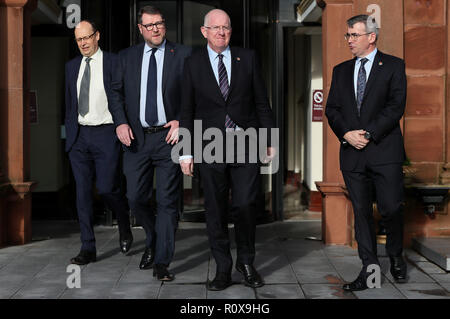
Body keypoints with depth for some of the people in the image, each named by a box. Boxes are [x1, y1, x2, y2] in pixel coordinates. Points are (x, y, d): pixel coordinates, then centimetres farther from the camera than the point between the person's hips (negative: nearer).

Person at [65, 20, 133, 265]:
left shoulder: (114, 63, -2)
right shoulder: (71, 66, 13)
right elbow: (69, 103, 17)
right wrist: (69, 132, 12)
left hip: (105, 134, -4)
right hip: (79, 136, 5)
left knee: (107, 188, -6)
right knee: (82, 192, 3)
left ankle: (125, 227, 26)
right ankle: (88, 249, 9)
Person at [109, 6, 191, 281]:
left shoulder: (183, 54, 3)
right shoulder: (127, 57, 11)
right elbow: (117, 92, 12)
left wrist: (181, 120, -10)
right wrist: (121, 123, -3)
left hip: (169, 136, -3)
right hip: (137, 138, 3)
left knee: (168, 201, -2)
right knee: (136, 199, 4)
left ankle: (162, 262, 6)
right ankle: (153, 240, 32)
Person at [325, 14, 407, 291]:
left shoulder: (393, 66, 3)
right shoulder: (341, 70, 16)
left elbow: (396, 106, -7)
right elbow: (332, 108, 10)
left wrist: (368, 133, -14)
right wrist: (346, 134, -7)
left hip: (385, 151, -4)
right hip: (352, 153, 4)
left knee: (391, 208, -3)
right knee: (361, 212, 4)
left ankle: (396, 257, 22)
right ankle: (370, 269, 11)